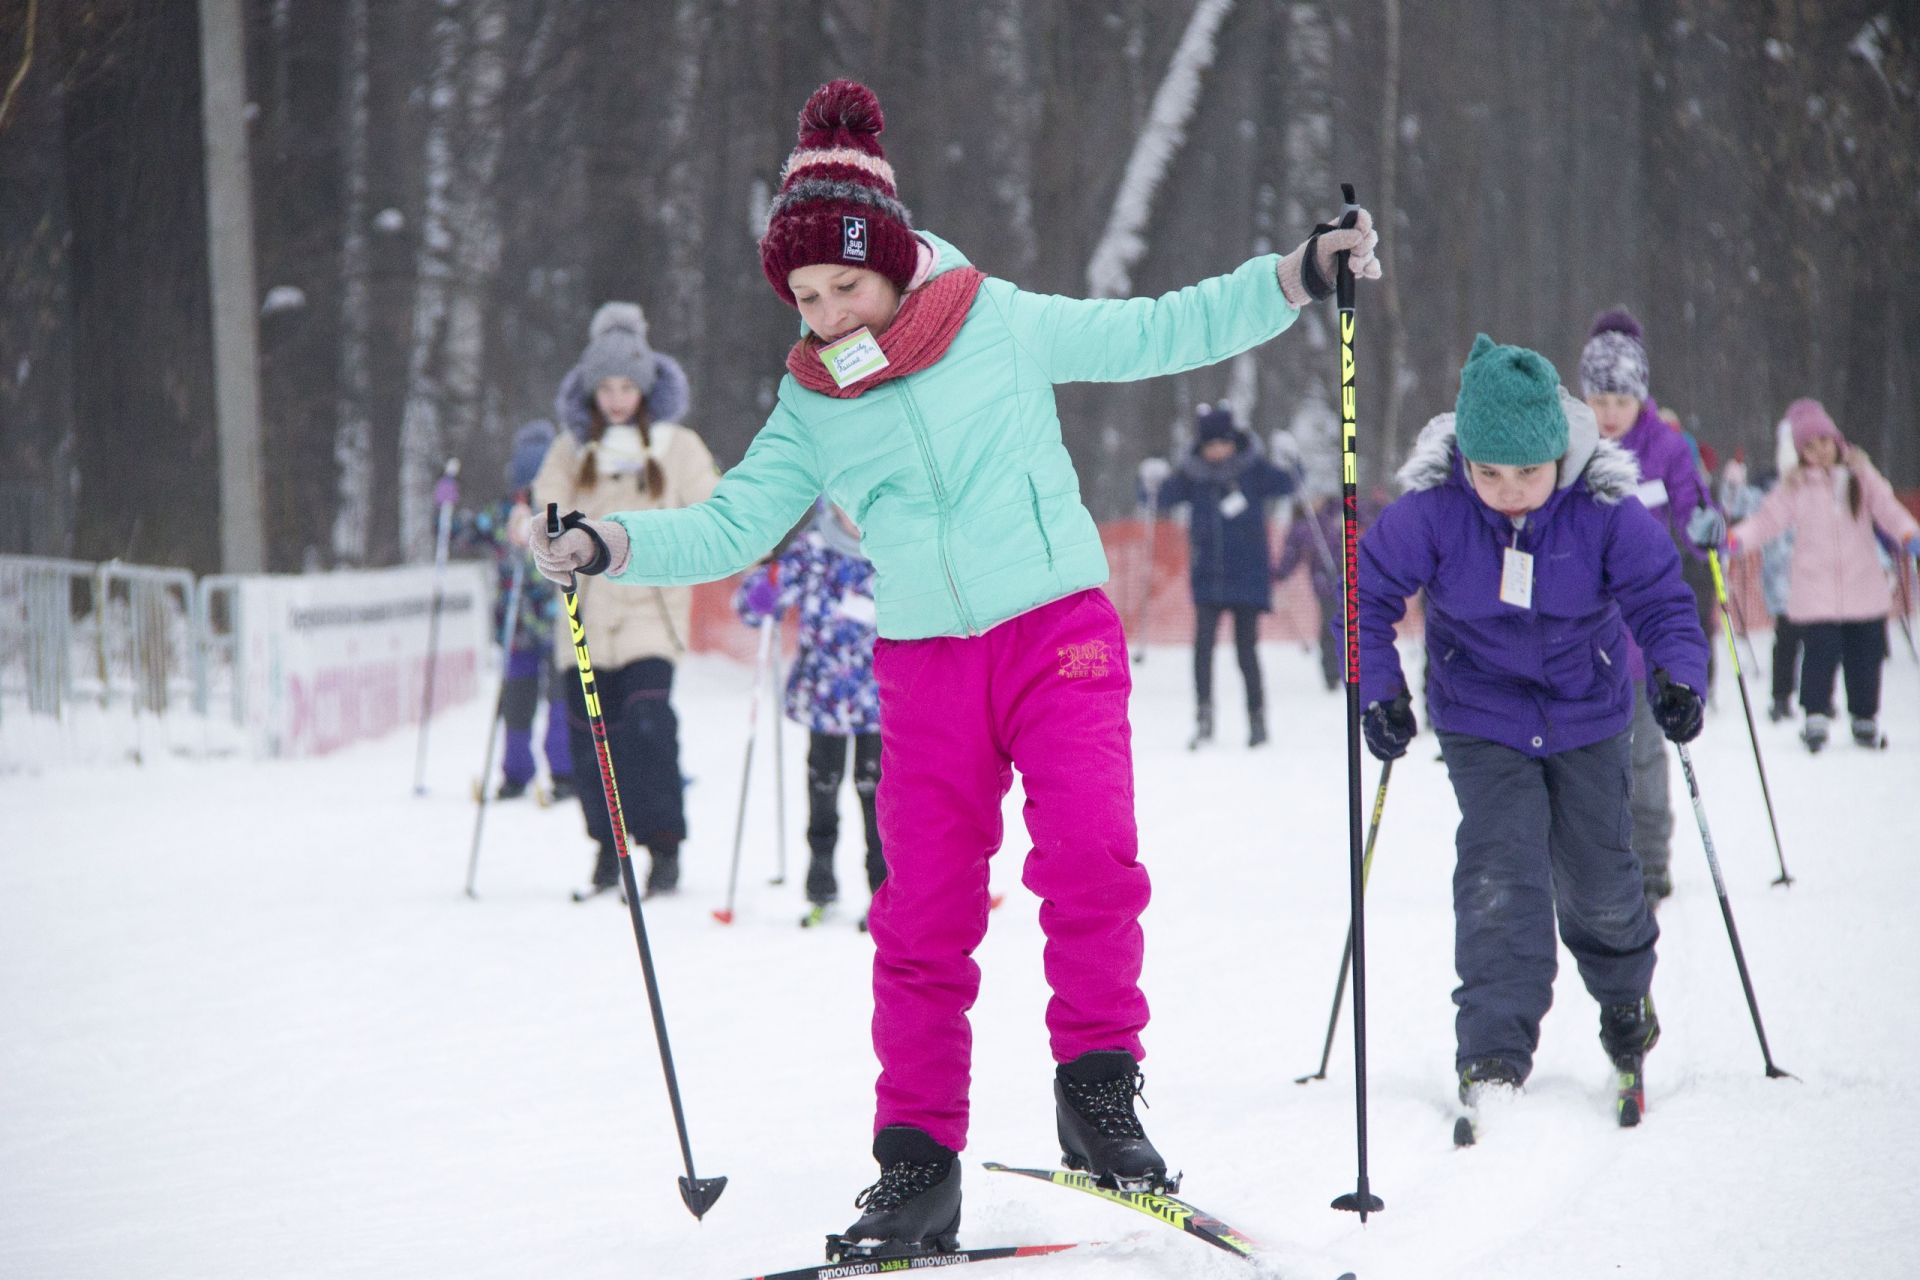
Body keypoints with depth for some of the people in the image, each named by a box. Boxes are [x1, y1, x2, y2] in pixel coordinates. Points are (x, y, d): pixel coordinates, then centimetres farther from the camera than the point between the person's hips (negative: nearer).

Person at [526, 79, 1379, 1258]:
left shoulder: (999, 323, -2)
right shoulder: (812, 407, 5)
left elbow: (1159, 332, 5)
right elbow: (731, 527, 7)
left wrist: (1298, 277, -2)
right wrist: (610, 545, -8)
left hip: (1060, 630, -3)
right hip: (927, 665, 3)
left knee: (1089, 854, -24)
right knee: (924, 915, 0)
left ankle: (1099, 1086, -12)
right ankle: (920, 1162, 6)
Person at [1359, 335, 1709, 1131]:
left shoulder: (1606, 511, -18)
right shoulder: (1432, 511, -19)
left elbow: (1660, 597, -12)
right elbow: (1368, 590, -10)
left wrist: (1677, 675, -30)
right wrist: (1379, 690, -19)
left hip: (1587, 718, 1)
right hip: (1481, 722, -1)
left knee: (1597, 879, 8)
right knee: (1500, 870, -16)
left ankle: (1625, 995, 40)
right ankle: (1494, 1049, -13)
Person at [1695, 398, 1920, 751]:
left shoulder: (1859, 473, 6)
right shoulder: (1795, 485, 2)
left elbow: (1886, 508, 2)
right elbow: (1767, 520, -3)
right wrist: (1731, 538, -20)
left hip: (1863, 587, 2)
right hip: (1815, 592, -2)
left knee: (1865, 655, 6)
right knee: (1821, 653, -11)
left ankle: (1865, 721, 22)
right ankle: (1816, 717, 3)